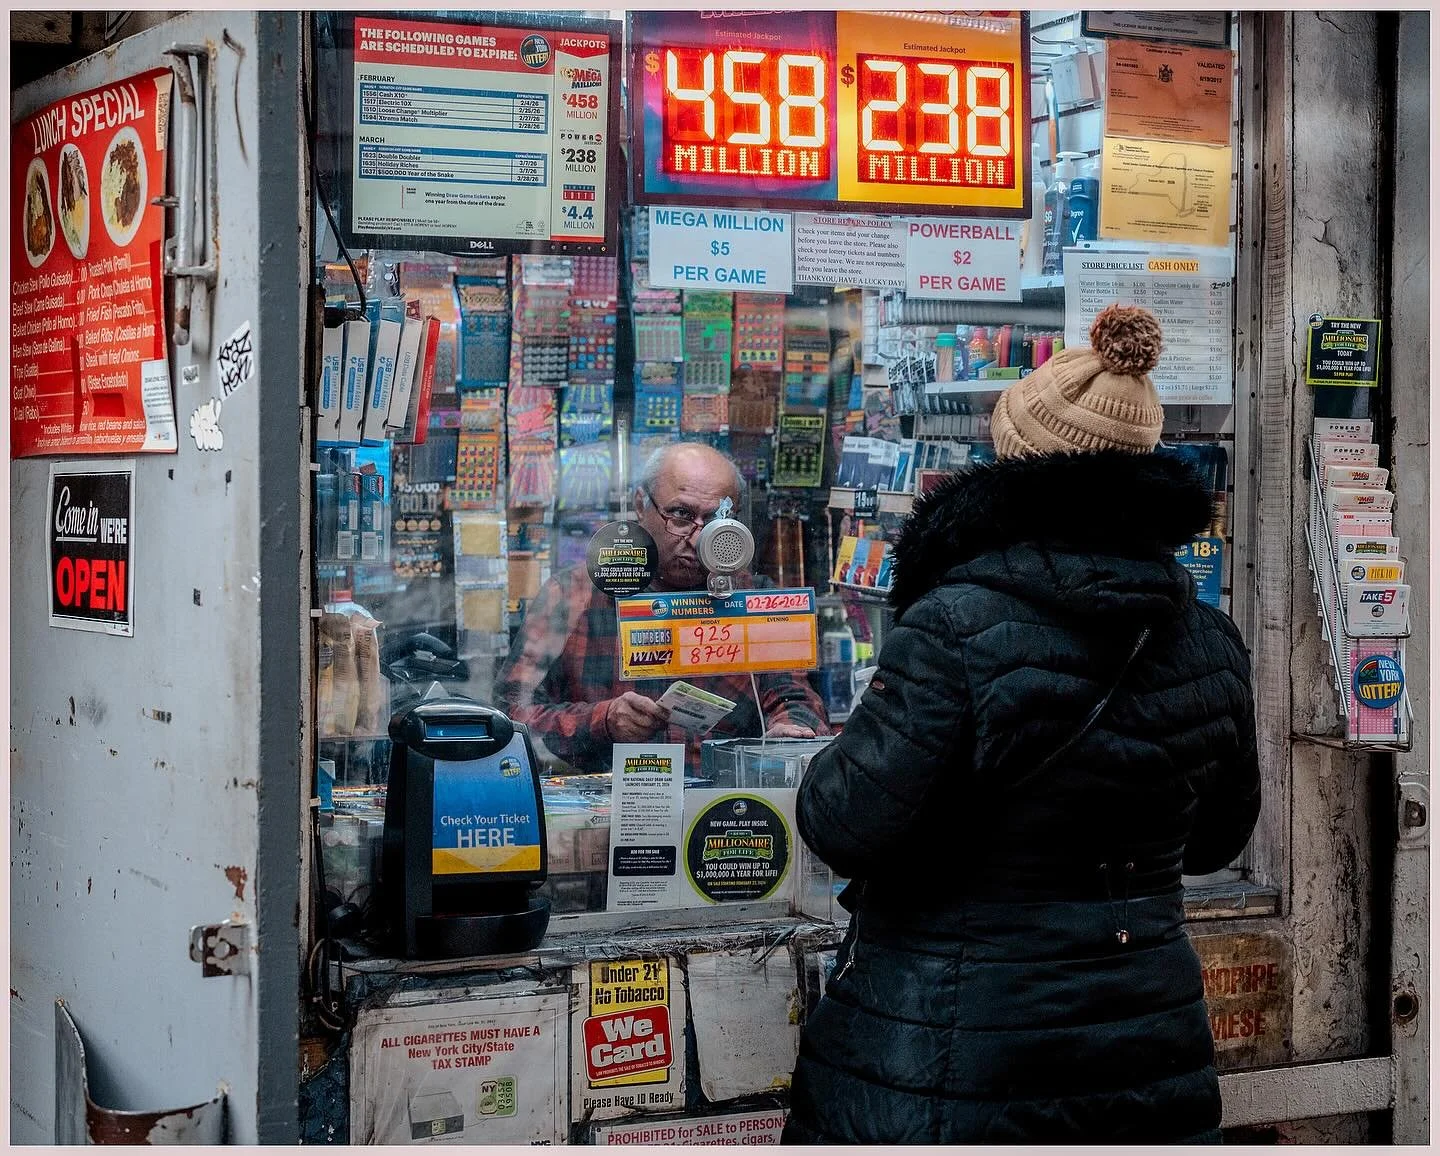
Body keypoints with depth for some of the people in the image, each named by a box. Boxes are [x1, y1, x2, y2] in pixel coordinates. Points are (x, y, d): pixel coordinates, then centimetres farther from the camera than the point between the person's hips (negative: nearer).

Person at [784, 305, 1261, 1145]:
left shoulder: (955, 631, -22)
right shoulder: (1213, 645, -2)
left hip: (950, 1061, -5)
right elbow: (1216, 838, 10)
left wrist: (833, 772, 1)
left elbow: (851, 830, -21)